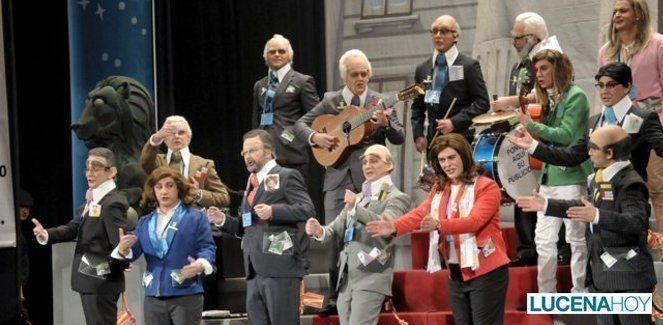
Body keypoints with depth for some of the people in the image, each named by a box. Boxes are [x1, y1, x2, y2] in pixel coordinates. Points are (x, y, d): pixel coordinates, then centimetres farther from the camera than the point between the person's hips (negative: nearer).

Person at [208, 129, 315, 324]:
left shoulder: (287, 177, -1)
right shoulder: (252, 183, 23)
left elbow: (308, 210, -12)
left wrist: (273, 211, -22)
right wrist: (223, 221, 10)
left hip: (280, 266, -8)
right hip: (255, 270, 8)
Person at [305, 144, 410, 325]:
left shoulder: (396, 198, -1)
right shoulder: (357, 198, 23)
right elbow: (336, 230, 17)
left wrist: (356, 208, -32)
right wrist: (319, 231, -6)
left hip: (371, 278, -8)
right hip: (346, 279, 8)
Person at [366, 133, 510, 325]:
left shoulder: (486, 187, -9)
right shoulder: (439, 190, 14)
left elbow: (474, 221, -23)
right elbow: (419, 214, 1)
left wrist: (439, 225, -38)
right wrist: (395, 227, -18)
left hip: (486, 272, -7)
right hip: (456, 274, 7)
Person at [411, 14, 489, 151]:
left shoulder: (469, 66, 2)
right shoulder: (422, 69, 16)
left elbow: (482, 102, -3)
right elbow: (417, 107, 20)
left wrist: (455, 122, -13)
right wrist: (418, 135, 5)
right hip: (433, 140, 4)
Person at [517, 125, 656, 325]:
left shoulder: (630, 184, -16)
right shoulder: (599, 179, 14)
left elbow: (637, 221, -31)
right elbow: (585, 206, 31)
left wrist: (597, 216, -43)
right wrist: (546, 205, 27)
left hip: (628, 278, -10)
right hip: (602, 276, 10)